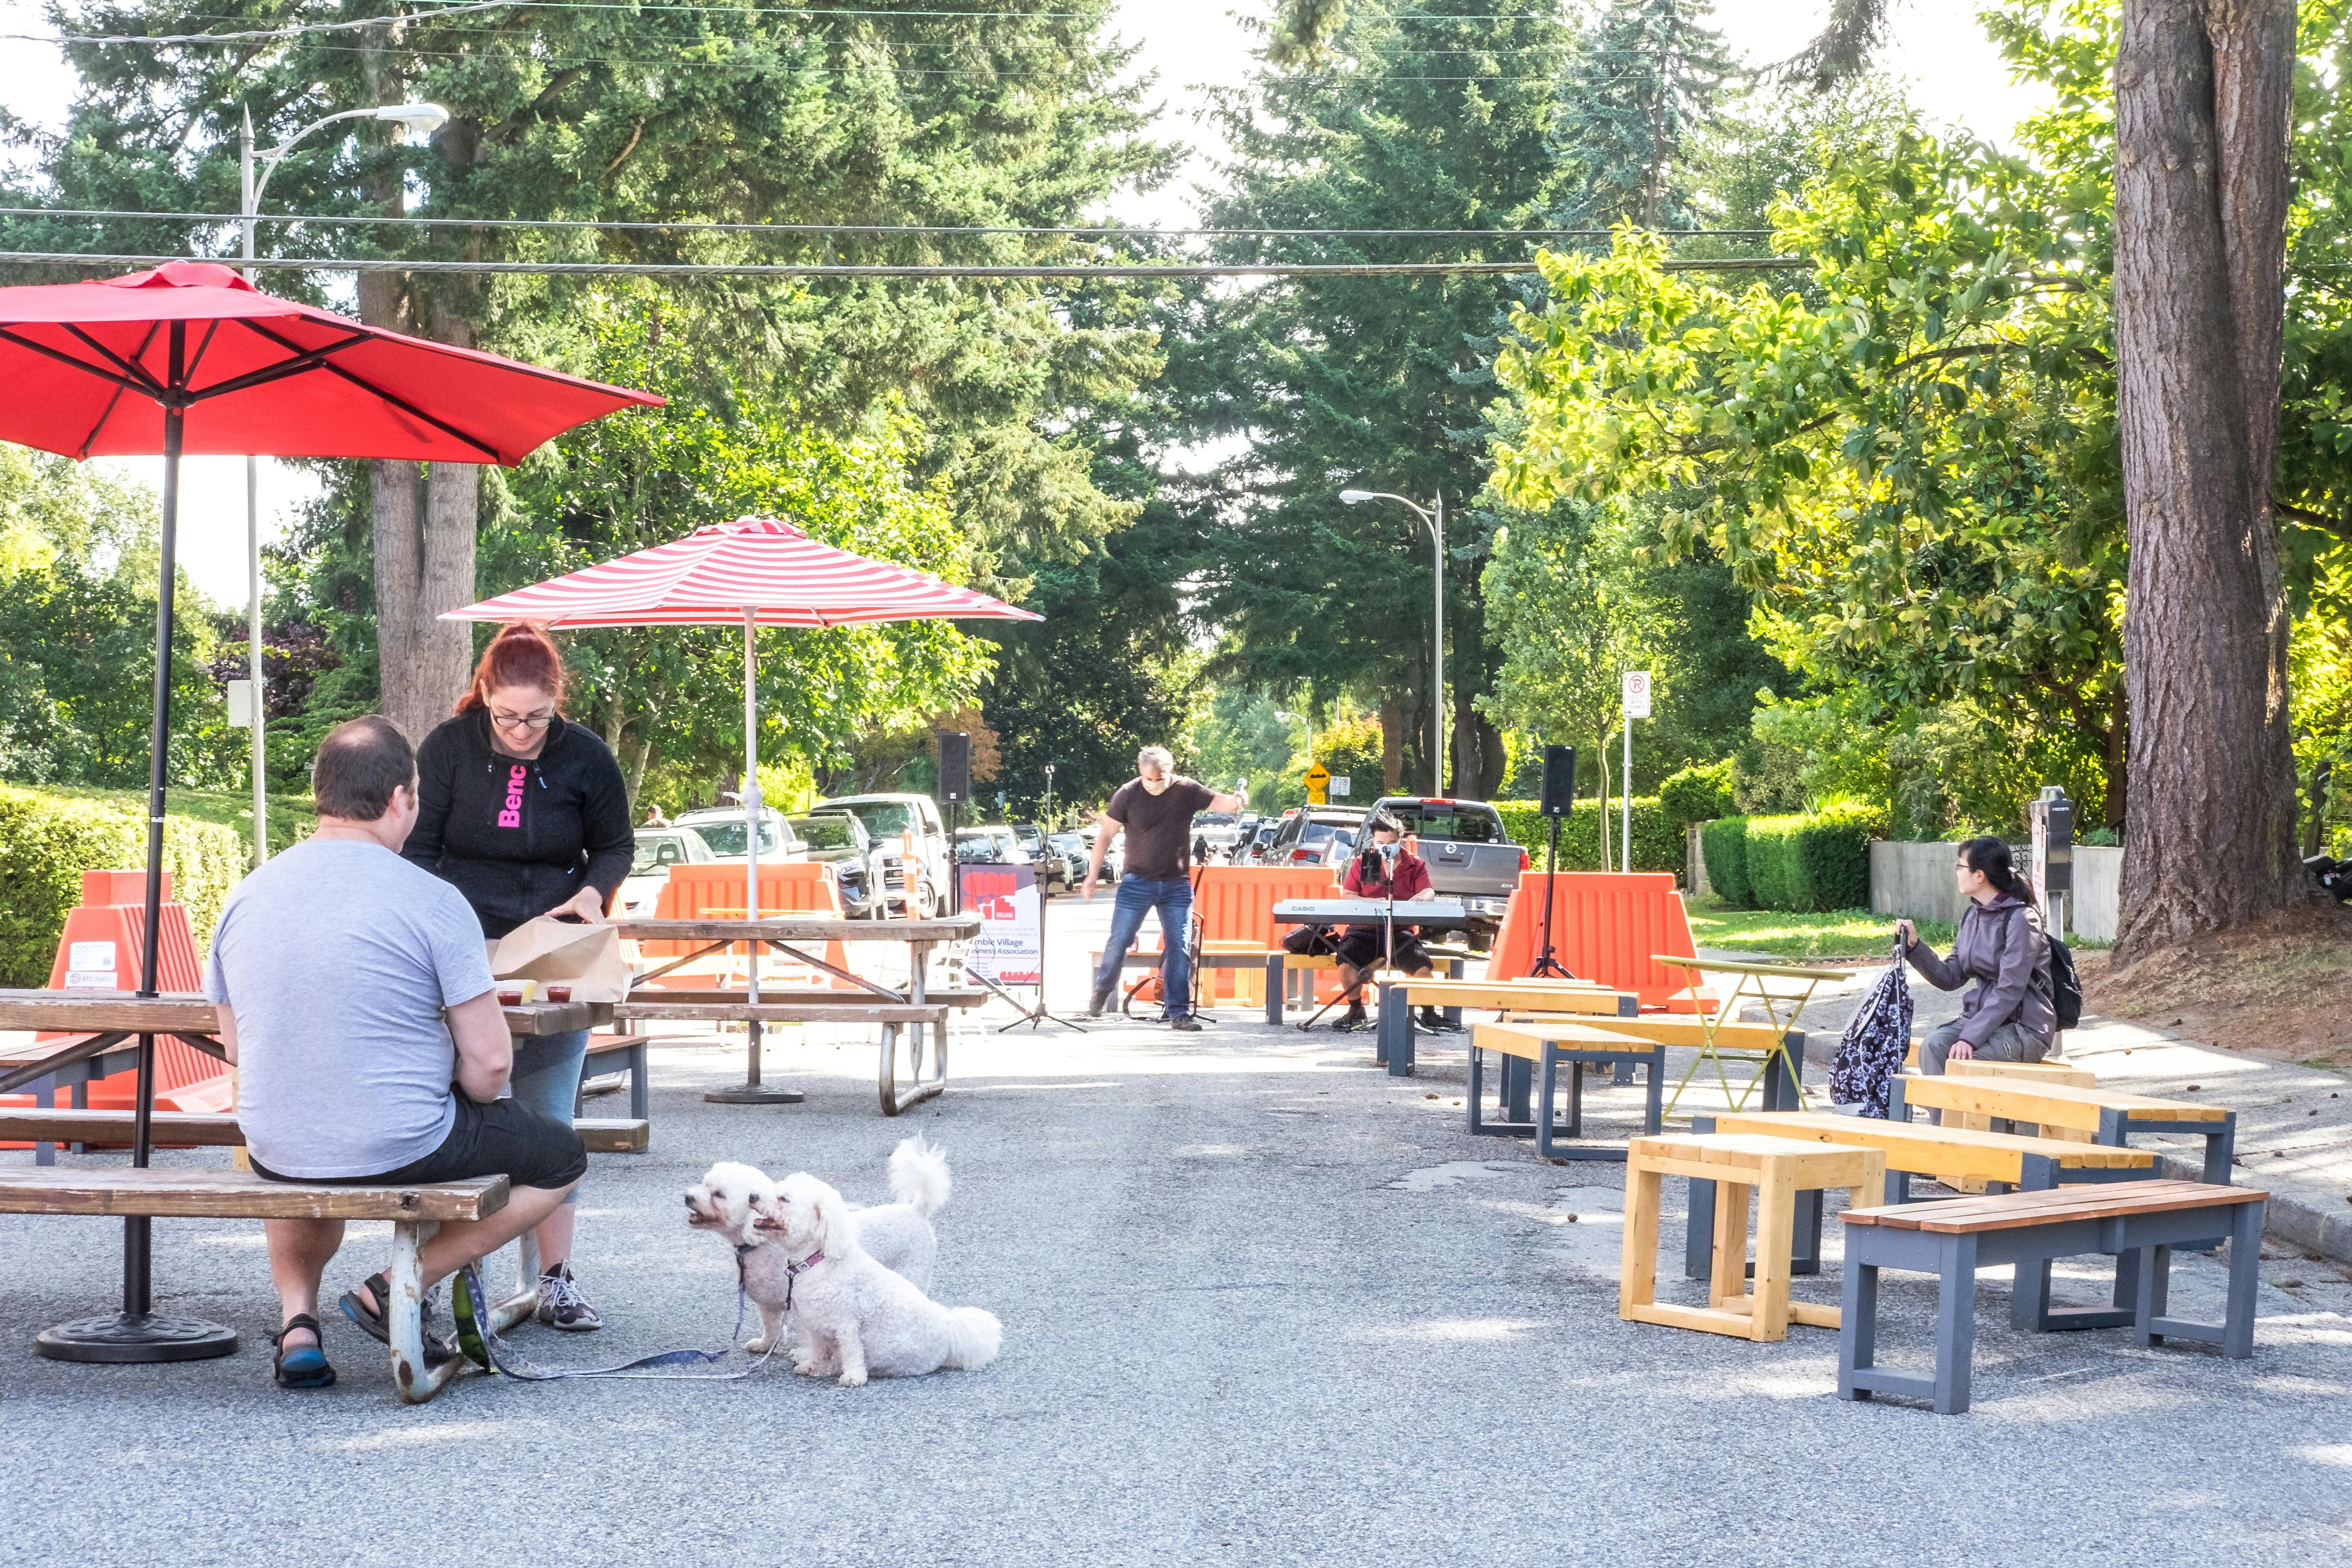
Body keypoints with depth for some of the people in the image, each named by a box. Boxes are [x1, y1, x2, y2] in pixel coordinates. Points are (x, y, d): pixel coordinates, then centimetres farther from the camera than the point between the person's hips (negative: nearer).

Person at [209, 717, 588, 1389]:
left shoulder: (245, 897, 1)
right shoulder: (432, 902, -15)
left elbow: (235, 1049, 12)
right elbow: (489, 1065, -14)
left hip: (277, 1150, 6)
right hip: (404, 1149, -5)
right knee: (561, 1157, 19)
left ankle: (297, 1319, 20)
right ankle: (395, 1290, 8)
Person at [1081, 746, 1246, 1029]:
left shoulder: (1186, 791, -2)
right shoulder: (1128, 794, -5)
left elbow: (1217, 801, -5)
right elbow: (1105, 834, 1)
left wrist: (1236, 801, -30)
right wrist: (1092, 876, -1)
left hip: (1177, 885, 1)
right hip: (1137, 881, -1)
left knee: (1180, 948, -2)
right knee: (1119, 941, -1)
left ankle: (1179, 1013, 3)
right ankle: (1103, 990, 25)